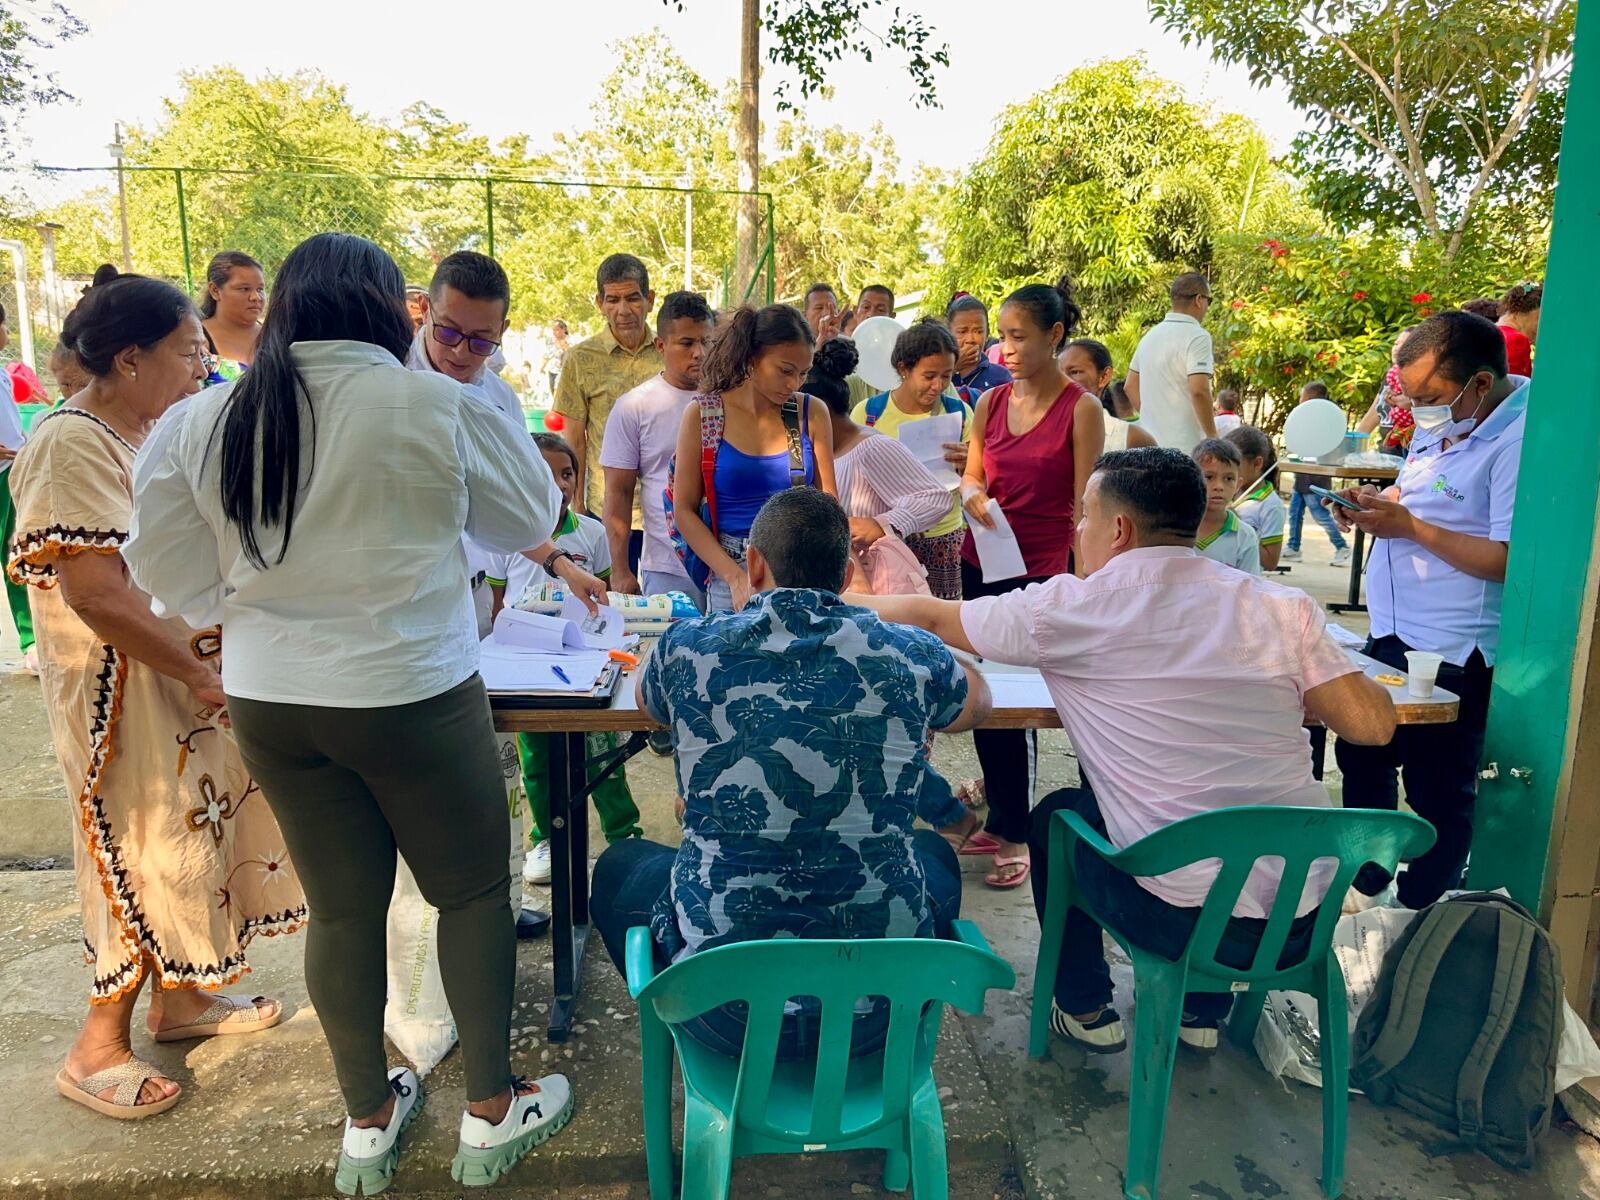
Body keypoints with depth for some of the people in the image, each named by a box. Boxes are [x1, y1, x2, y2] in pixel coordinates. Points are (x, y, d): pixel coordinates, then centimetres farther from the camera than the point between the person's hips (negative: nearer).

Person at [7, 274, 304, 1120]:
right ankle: (97, 1049, 19)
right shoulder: (72, 447, -19)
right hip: (126, 685, -8)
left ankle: (180, 997, 34)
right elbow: (95, 592, -25)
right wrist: (200, 676, -21)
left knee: (194, 833, 16)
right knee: (149, 851, 1)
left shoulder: (154, 431, 8)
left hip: (191, 668, 8)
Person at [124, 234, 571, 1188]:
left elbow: (173, 578, 7)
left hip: (268, 704, 5)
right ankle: (491, 1112, 27)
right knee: (473, 890, 14)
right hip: (414, 698, -4)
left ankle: (367, 1124, 34)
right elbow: (530, 520, 1)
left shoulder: (200, 423, -1)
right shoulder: (439, 405, -13)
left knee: (342, 906, 17)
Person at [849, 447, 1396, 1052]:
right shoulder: (1284, 607, -1)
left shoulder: (1070, 608, -7)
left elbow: (932, 618, 5)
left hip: (1185, 923, -4)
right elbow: (1373, 724, -3)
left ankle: (1086, 1009, 35)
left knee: (1057, 815, 24)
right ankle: (1204, 1010, 42)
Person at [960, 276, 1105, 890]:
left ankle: (1012, 833, 14)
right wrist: (972, 493, -10)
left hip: (1040, 573, -5)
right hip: (980, 563, 5)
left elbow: (1084, 507, -8)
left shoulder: (1081, 409, -7)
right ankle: (1002, 811, 26)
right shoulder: (991, 402, 7)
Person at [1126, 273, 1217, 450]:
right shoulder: (1197, 336, -11)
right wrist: (1212, 435, -12)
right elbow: (1199, 390, -21)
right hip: (1184, 446, -8)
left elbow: (1130, 386, 18)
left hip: (1150, 443, 8)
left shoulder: (1150, 335, 13)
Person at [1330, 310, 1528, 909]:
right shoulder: (1442, 423, 7)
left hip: (1452, 655, -10)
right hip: (1391, 635, 10)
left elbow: (1510, 560, -26)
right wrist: (1374, 501, 2)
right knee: (1362, 758, 21)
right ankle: (1364, 885, 41)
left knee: (1437, 792, 5)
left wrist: (1410, 526, -23)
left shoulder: (1518, 442, -21)